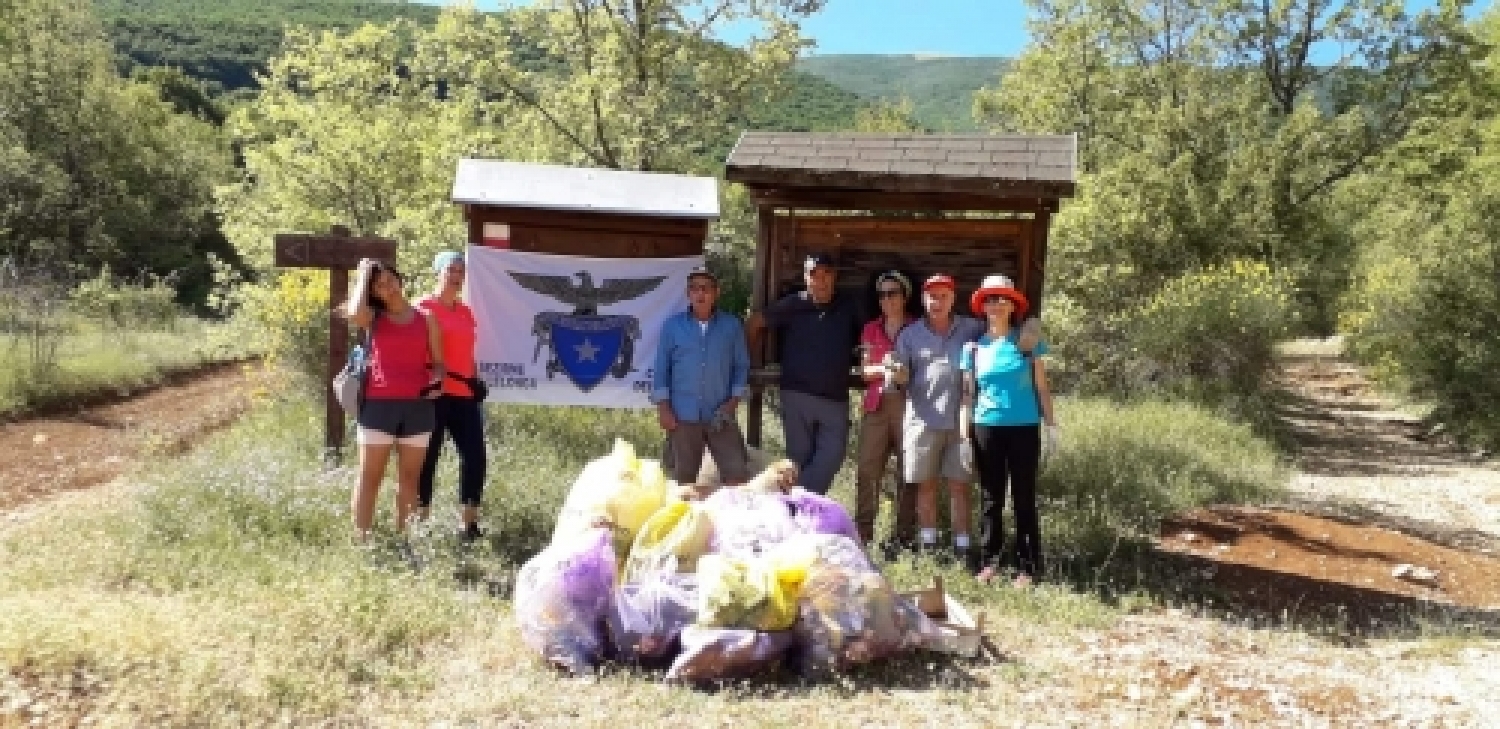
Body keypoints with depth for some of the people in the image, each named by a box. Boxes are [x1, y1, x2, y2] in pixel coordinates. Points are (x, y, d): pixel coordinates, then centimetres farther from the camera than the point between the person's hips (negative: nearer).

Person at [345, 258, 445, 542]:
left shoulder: (426, 319, 11)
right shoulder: (374, 317, 7)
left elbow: (438, 362, 13)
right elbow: (354, 315, -17)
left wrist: (436, 380, -10)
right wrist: (363, 275, -3)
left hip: (417, 406, 2)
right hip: (379, 404, -2)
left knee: (409, 477, 6)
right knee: (370, 476, -1)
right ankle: (361, 538, 0)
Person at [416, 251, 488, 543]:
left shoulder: (466, 311, 17)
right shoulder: (423, 307, -2)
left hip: (465, 395, 6)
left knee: (475, 456, 2)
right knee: (428, 457, 0)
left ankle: (468, 522, 12)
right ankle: (420, 521, 10)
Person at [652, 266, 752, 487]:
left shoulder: (731, 326, 4)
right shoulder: (672, 325, 3)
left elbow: (742, 366, 7)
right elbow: (661, 368, 3)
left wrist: (733, 402, -4)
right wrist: (663, 407, -4)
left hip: (721, 416, 0)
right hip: (683, 416, 0)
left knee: (738, 474, -3)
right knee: (683, 478, 7)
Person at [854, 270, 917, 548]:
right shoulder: (870, 330, 17)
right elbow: (865, 371, 12)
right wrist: (885, 369, -8)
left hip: (907, 403, -3)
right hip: (877, 404, 3)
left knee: (907, 471, -3)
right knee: (867, 468, -4)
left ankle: (904, 534, 2)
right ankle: (862, 532, 0)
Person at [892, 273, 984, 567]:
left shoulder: (972, 329, 7)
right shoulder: (910, 334, 8)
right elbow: (902, 376, 8)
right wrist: (896, 372, -15)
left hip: (960, 420, 0)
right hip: (923, 421, 0)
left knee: (959, 485, 3)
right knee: (926, 484, 5)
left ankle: (962, 546, 9)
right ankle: (927, 545, 14)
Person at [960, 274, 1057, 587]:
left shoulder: (1028, 341, 2)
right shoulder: (974, 347, 6)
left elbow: (1041, 386, 5)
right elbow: (968, 393, 9)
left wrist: (1051, 424, 0)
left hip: (1024, 427, -2)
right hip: (987, 428, 2)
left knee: (1024, 498, 2)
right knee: (990, 499, 7)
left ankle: (1027, 566, 7)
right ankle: (989, 561, 14)